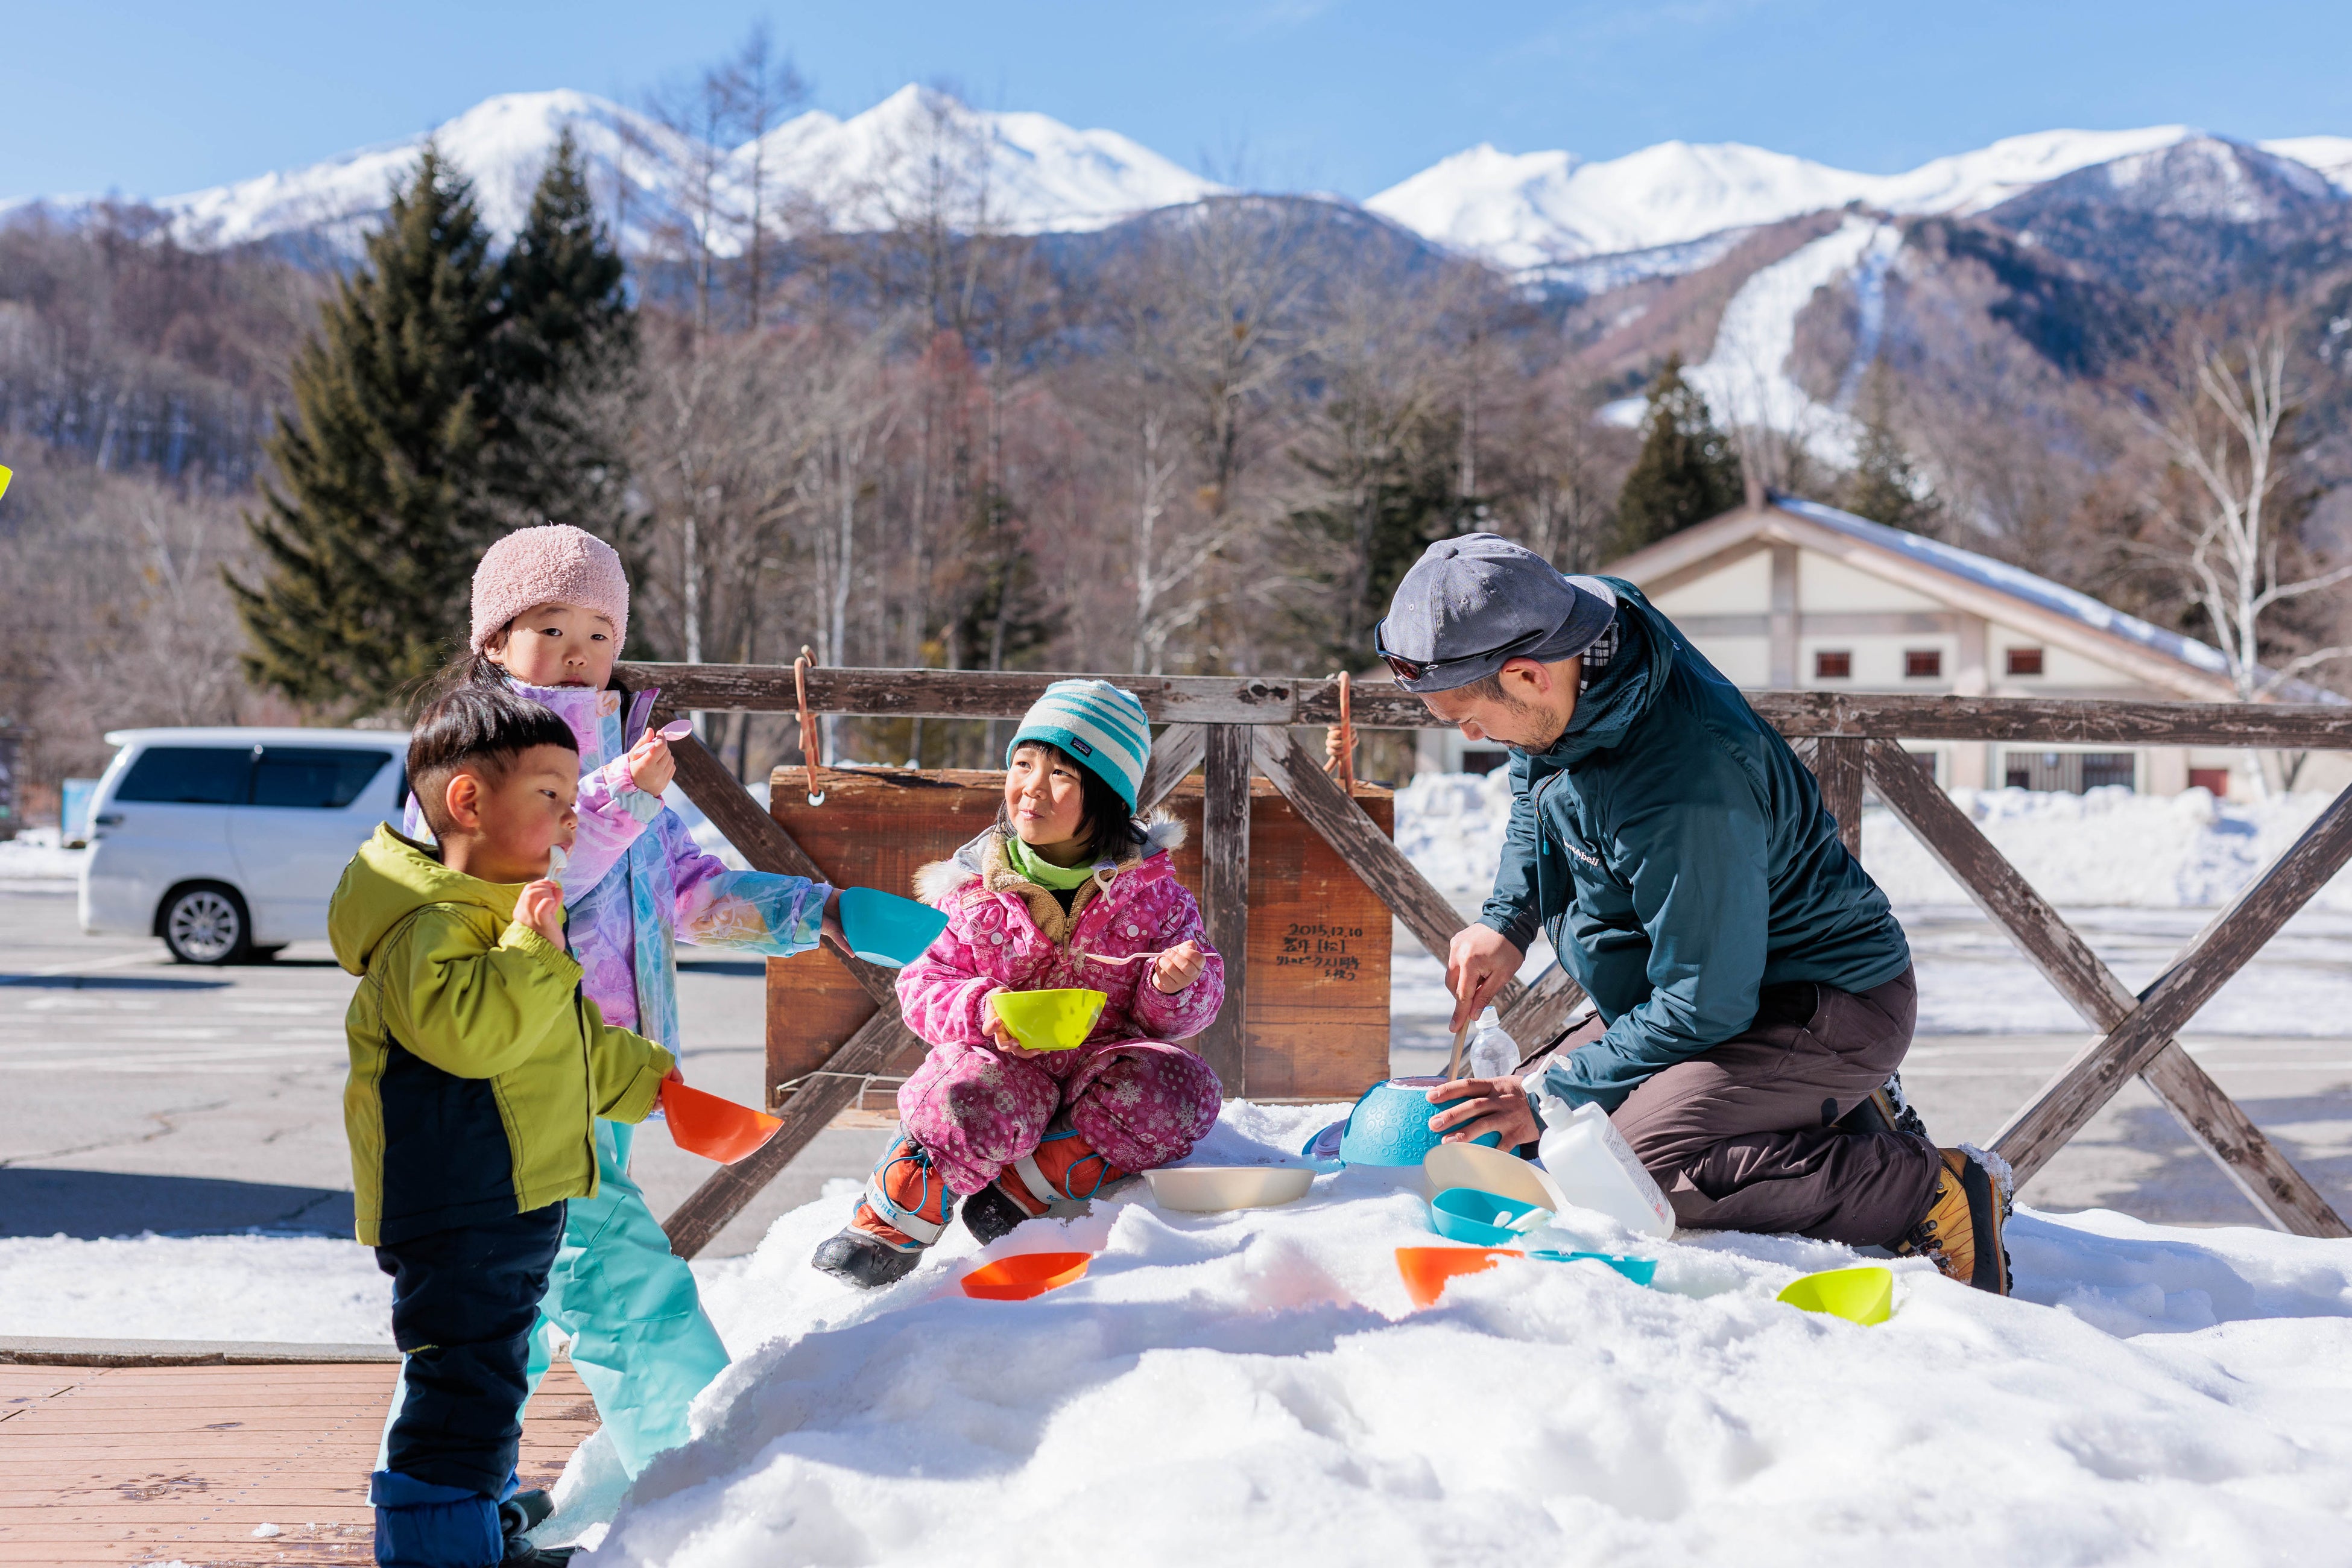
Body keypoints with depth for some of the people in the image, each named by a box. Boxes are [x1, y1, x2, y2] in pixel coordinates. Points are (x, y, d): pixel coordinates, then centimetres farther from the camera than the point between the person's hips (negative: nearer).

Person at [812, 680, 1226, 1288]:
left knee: (1183, 1089, -28)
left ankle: (1020, 1190, -19)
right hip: (1000, 1060, -2)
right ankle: (889, 1227, -9)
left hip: (1100, 1062, 2)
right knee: (983, 1105, -36)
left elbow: (1180, 1011, 4)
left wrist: (1174, 987, -21)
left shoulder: (1149, 890, 0)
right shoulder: (972, 887, -1)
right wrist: (979, 1010, -21)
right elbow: (924, 983, 1)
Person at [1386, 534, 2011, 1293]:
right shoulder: (1585, 616, -8)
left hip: (1835, 1005, -10)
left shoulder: (1686, 790, -36)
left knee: (1641, 1162, -30)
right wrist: (1505, 920, 4)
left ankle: (1931, 1190, -14)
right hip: (1705, 975, 10)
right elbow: (1536, 787, 16)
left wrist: (1550, 1098, -21)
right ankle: (1841, 1120, 13)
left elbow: (1703, 1008, -27)